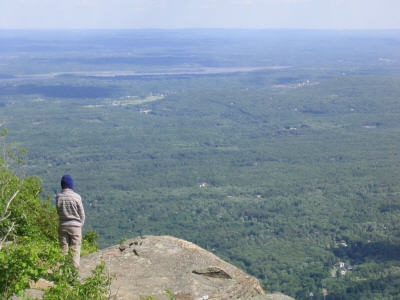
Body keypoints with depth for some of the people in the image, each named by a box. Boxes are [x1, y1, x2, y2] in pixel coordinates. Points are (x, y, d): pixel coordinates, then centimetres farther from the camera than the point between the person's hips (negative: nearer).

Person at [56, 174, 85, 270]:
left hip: (62, 225, 2)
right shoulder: (76, 197, -12)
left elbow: (58, 212, 4)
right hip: (75, 225, -2)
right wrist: (81, 224, 10)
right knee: (75, 250, 5)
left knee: (64, 249, 9)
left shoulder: (58, 197, -6)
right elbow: (82, 213, -5)